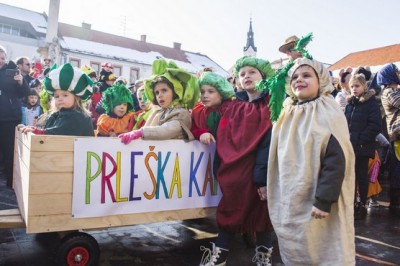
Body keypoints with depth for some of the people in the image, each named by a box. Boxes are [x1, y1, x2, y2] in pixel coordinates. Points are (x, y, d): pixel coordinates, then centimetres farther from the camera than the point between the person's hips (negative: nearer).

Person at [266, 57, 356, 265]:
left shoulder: (329, 114, -10)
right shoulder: (287, 115, 10)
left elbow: (336, 160, -18)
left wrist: (324, 199, -23)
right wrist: (266, 185, 12)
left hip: (317, 202, -6)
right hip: (289, 202, 6)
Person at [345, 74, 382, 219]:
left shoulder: (371, 103, -6)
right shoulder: (350, 103, 12)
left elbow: (375, 125, -13)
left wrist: (361, 139, -18)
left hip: (363, 147, -5)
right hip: (349, 146, 6)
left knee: (362, 176, 4)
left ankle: (362, 205, 16)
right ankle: (352, 203, 24)